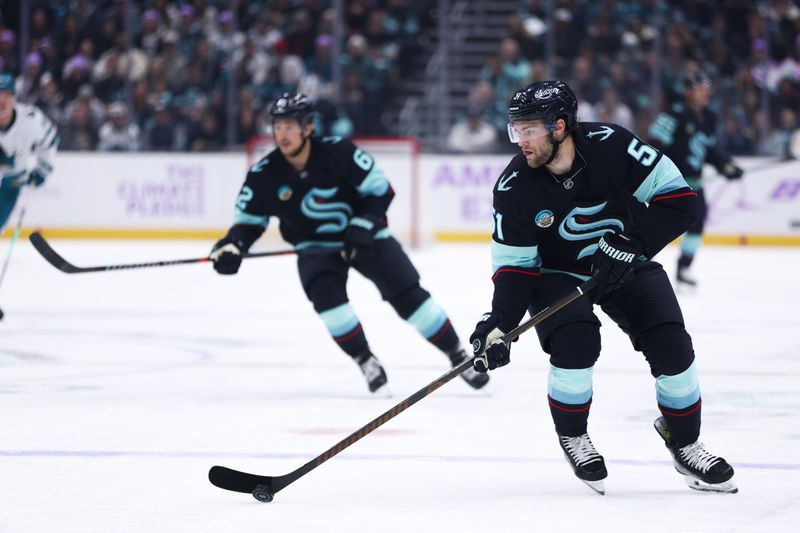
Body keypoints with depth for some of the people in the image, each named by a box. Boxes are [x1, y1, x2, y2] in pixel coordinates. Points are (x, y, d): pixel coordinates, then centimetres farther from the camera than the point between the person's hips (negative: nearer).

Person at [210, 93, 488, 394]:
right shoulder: (264, 175, -15)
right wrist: (232, 246, -22)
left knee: (408, 295, -8)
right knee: (325, 292, -27)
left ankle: (458, 355, 6)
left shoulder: (339, 153, -22)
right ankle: (365, 360, -11)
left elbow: (381, 189, -12)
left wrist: (364, 225, -24)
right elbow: (248, 220, -3)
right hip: (315, 247, 2)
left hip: (363, 235, -2)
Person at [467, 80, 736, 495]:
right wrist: (499, 324, -30)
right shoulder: (514, 187, -21)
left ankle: (684, 443, 10)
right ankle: (572, 437, 0)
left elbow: (679, 198, -23)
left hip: (623, 263, 0)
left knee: (672, 346, -13)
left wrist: (630, 244, -31)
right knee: (576, 342, -27)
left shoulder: (611, 145, -27)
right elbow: (514, 266, -16)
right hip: (556, 273, 0)